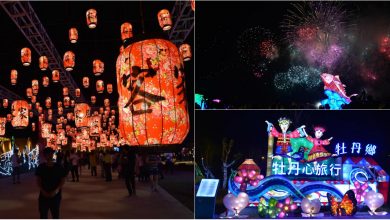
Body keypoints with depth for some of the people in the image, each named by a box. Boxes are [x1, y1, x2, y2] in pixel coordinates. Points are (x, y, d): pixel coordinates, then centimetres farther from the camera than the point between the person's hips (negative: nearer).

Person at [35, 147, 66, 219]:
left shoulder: (59, 167, -4)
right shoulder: (41, 167, 0)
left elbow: (63, 181, -2)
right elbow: (38, 180, 2)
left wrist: (56, 190, -15)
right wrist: (42, 191, -12)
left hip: (55, 196, -1)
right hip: (43, 196, 1)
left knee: (55, 215, 8)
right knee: (43, 215, 8)